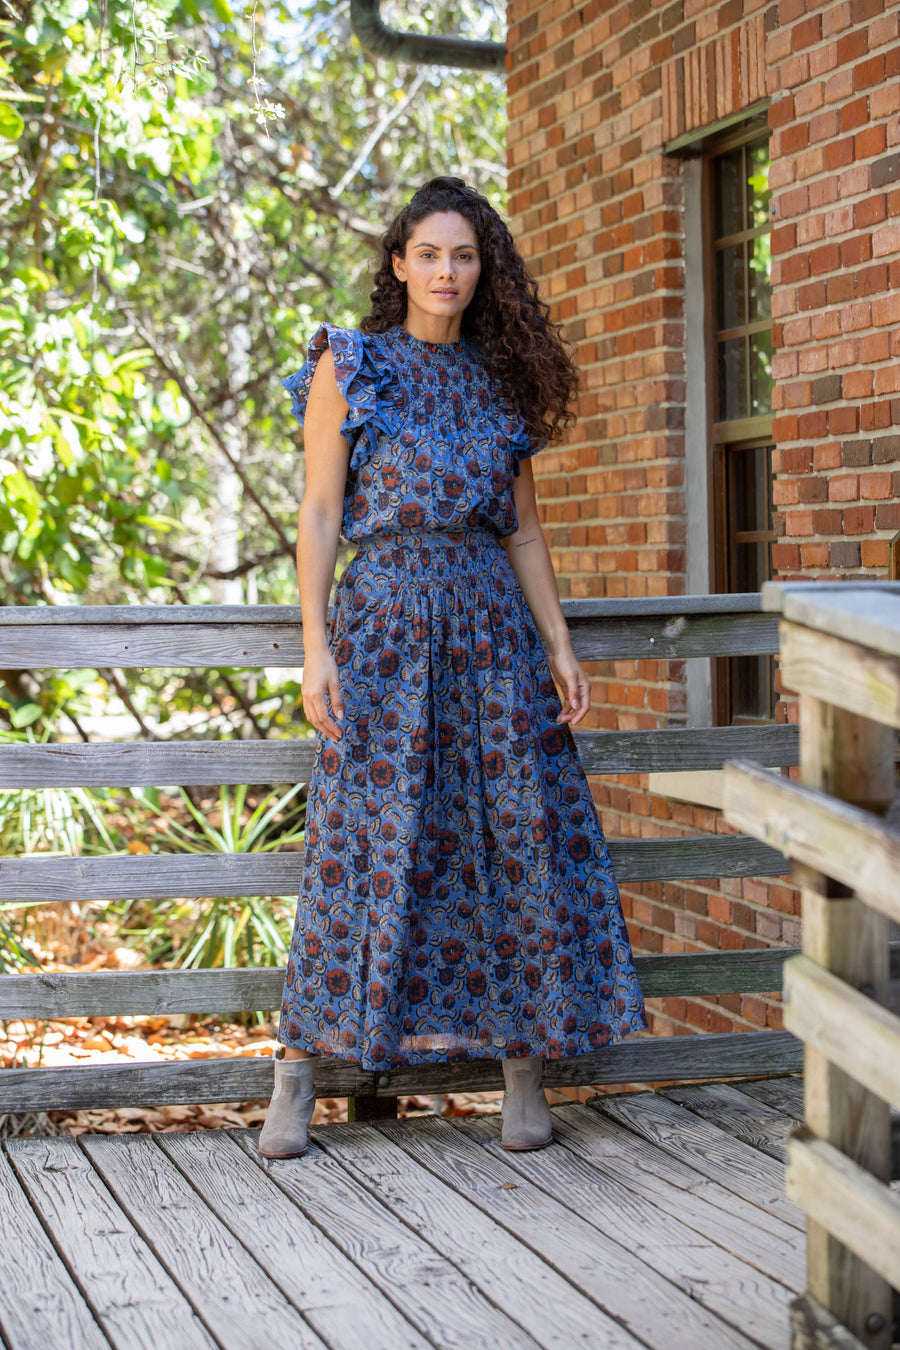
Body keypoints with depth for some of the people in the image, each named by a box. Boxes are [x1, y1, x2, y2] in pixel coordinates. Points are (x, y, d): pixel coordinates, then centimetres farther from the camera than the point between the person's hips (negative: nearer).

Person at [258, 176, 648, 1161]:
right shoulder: (349, 366, 3)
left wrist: (559, 646, 6)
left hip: (493, 627, 4)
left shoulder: (501, 379, 13)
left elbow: (523, 529, 14)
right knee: (368, 845, -5)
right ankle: (296, 1081, 3)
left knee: (519, 837, 0)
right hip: (385, 619, -3)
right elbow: (319, 515, -1)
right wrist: (315, 648, -10)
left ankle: (524, 1073, 8)